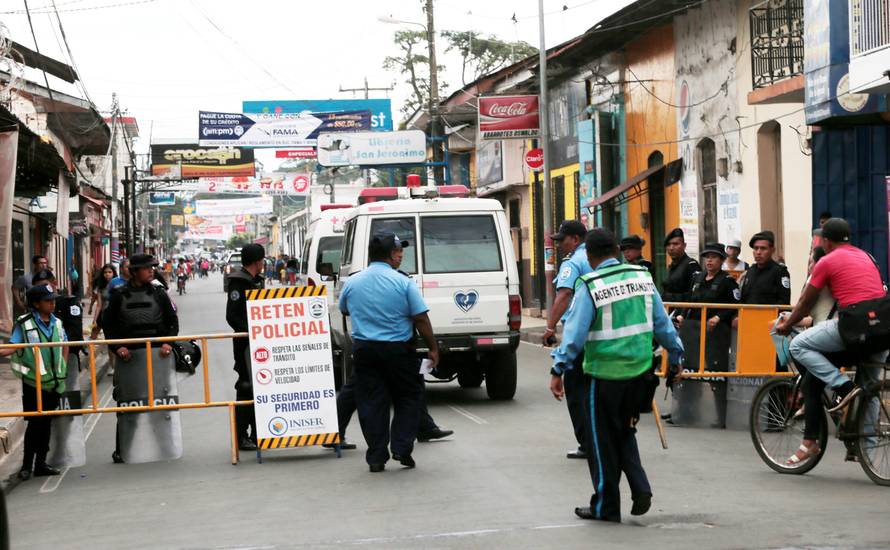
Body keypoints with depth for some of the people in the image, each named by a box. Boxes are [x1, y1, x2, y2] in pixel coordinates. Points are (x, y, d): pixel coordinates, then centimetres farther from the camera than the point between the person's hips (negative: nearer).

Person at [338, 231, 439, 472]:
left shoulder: (352, 283, 4)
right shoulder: (403, 283, -9)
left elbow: (344, 310, 22)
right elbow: (421, 319, -10)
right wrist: (433, 348, 0)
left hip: (363, 348, 3)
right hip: (398, 349, -3)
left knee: (371, 403, 7)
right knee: (409, 397, 13)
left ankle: (376, 457, 6)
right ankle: (402, 448, 4)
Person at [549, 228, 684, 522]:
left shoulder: (589, 286, -12)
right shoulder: (642, 276, 4)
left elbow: (575, 332, -15)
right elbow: (662, 322, 10)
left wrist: (558, 370, -11)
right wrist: (675, 354, 21)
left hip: (605, 374, -5)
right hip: (641, 371, 5)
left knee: (603, 440, 8)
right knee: (624, 432, 22)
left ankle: (605, 507, 17)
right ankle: (640, 488, 6)